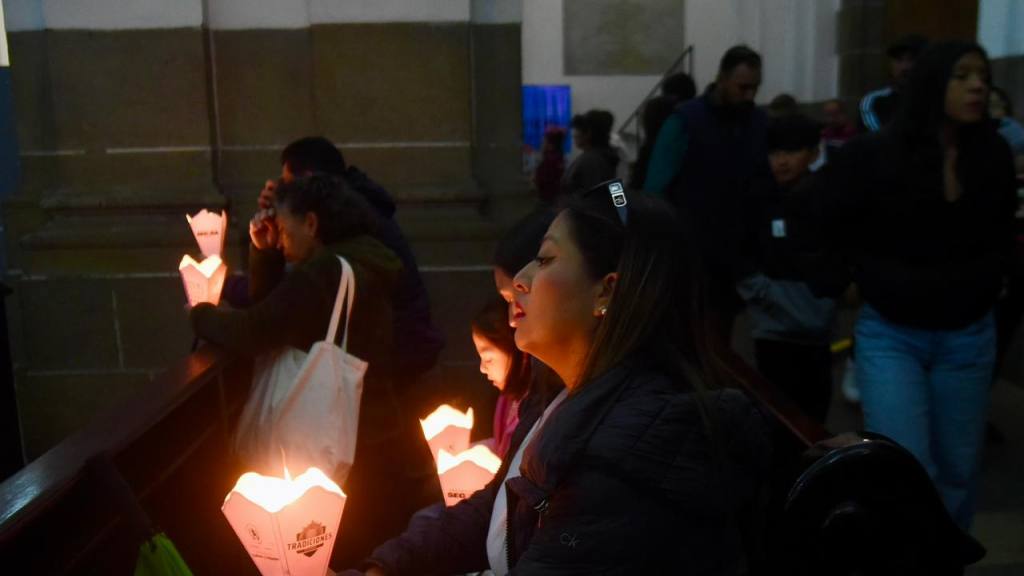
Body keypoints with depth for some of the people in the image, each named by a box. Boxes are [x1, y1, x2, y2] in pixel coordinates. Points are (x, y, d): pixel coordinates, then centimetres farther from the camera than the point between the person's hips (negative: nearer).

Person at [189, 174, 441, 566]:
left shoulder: (327, 271, -20)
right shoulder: (355, 261, 12)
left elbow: (251, 333, -23)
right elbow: (271, 310, 17)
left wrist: (200, 313, -4)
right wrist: (264, 252, 4)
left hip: (366, 455, -10)